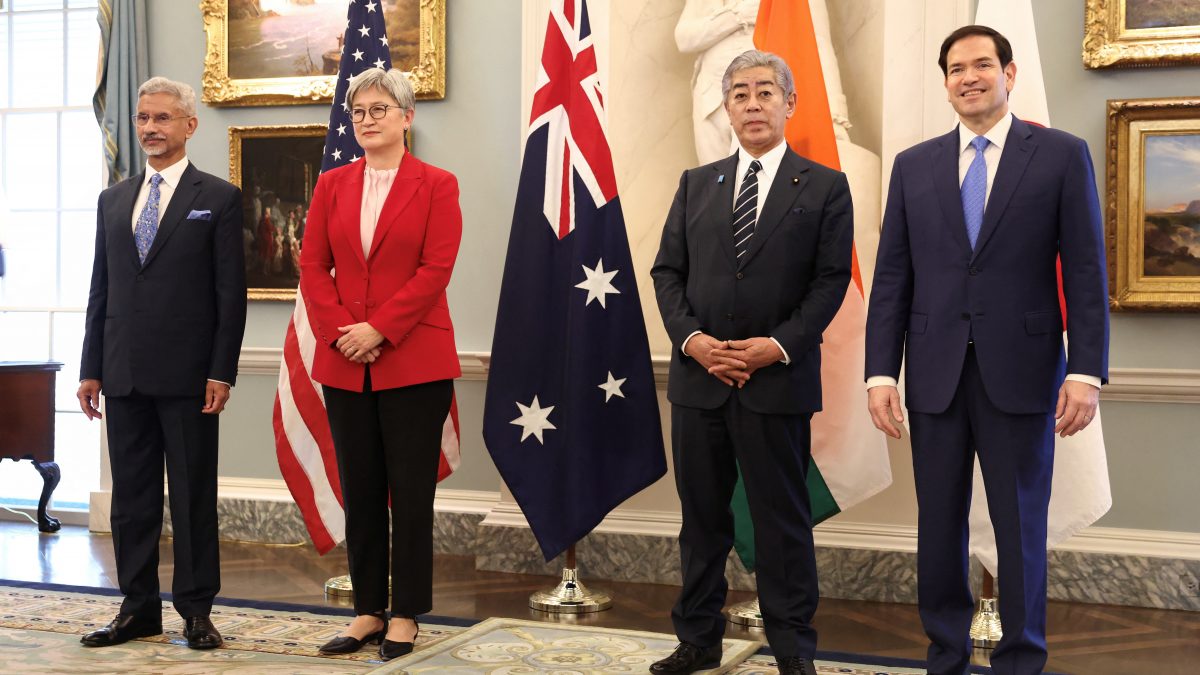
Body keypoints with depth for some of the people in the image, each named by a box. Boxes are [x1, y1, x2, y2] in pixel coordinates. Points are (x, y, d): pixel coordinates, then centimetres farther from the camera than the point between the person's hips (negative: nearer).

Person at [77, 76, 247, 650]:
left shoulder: (218, 198, 0)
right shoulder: (113, 201, 14)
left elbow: (231, 293, -5)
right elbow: (100, 290, 14)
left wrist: (221, 372, -11)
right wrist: (91, 369, 9)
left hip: (187, 375, -5)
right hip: (124, 375, 5)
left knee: (193, 495, 2)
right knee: (131, 495, 10)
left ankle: (196, 609, 12)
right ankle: (138, 608, 20)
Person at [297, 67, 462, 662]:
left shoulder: (436, 185, 0)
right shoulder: (332, 184, 12)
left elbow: (435, 270, -9)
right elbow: (312, 266, 6)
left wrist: (378, 329, -15)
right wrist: (340, 332, -8)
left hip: (414, 361, -4)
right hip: (344, 363, 4)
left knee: (411, 493, 2)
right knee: (359, 492, 9)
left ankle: (405, 618, 12)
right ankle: (367, 611, 20)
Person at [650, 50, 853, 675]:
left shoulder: (824, 187, 2)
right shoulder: (696, 184, 12)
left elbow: (830, 281, -4)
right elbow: (667, 271, 8)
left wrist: (778, 345, -15)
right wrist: (691, 338, -8)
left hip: (778, 379, -3)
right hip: (698, 375, 3)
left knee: (783, 518, 5)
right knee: (702, 516, 11)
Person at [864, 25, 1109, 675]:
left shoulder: (1062, 155, 2)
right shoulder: (913, 165, 9)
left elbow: (1085, 272, -2)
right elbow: (891, 277, 6)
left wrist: (1087, 372, -9)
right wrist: (880, 372, -1)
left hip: (1020, 371, -2)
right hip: (935, 372, 2)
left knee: (1020, 525, 6)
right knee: (938, 524, 9)